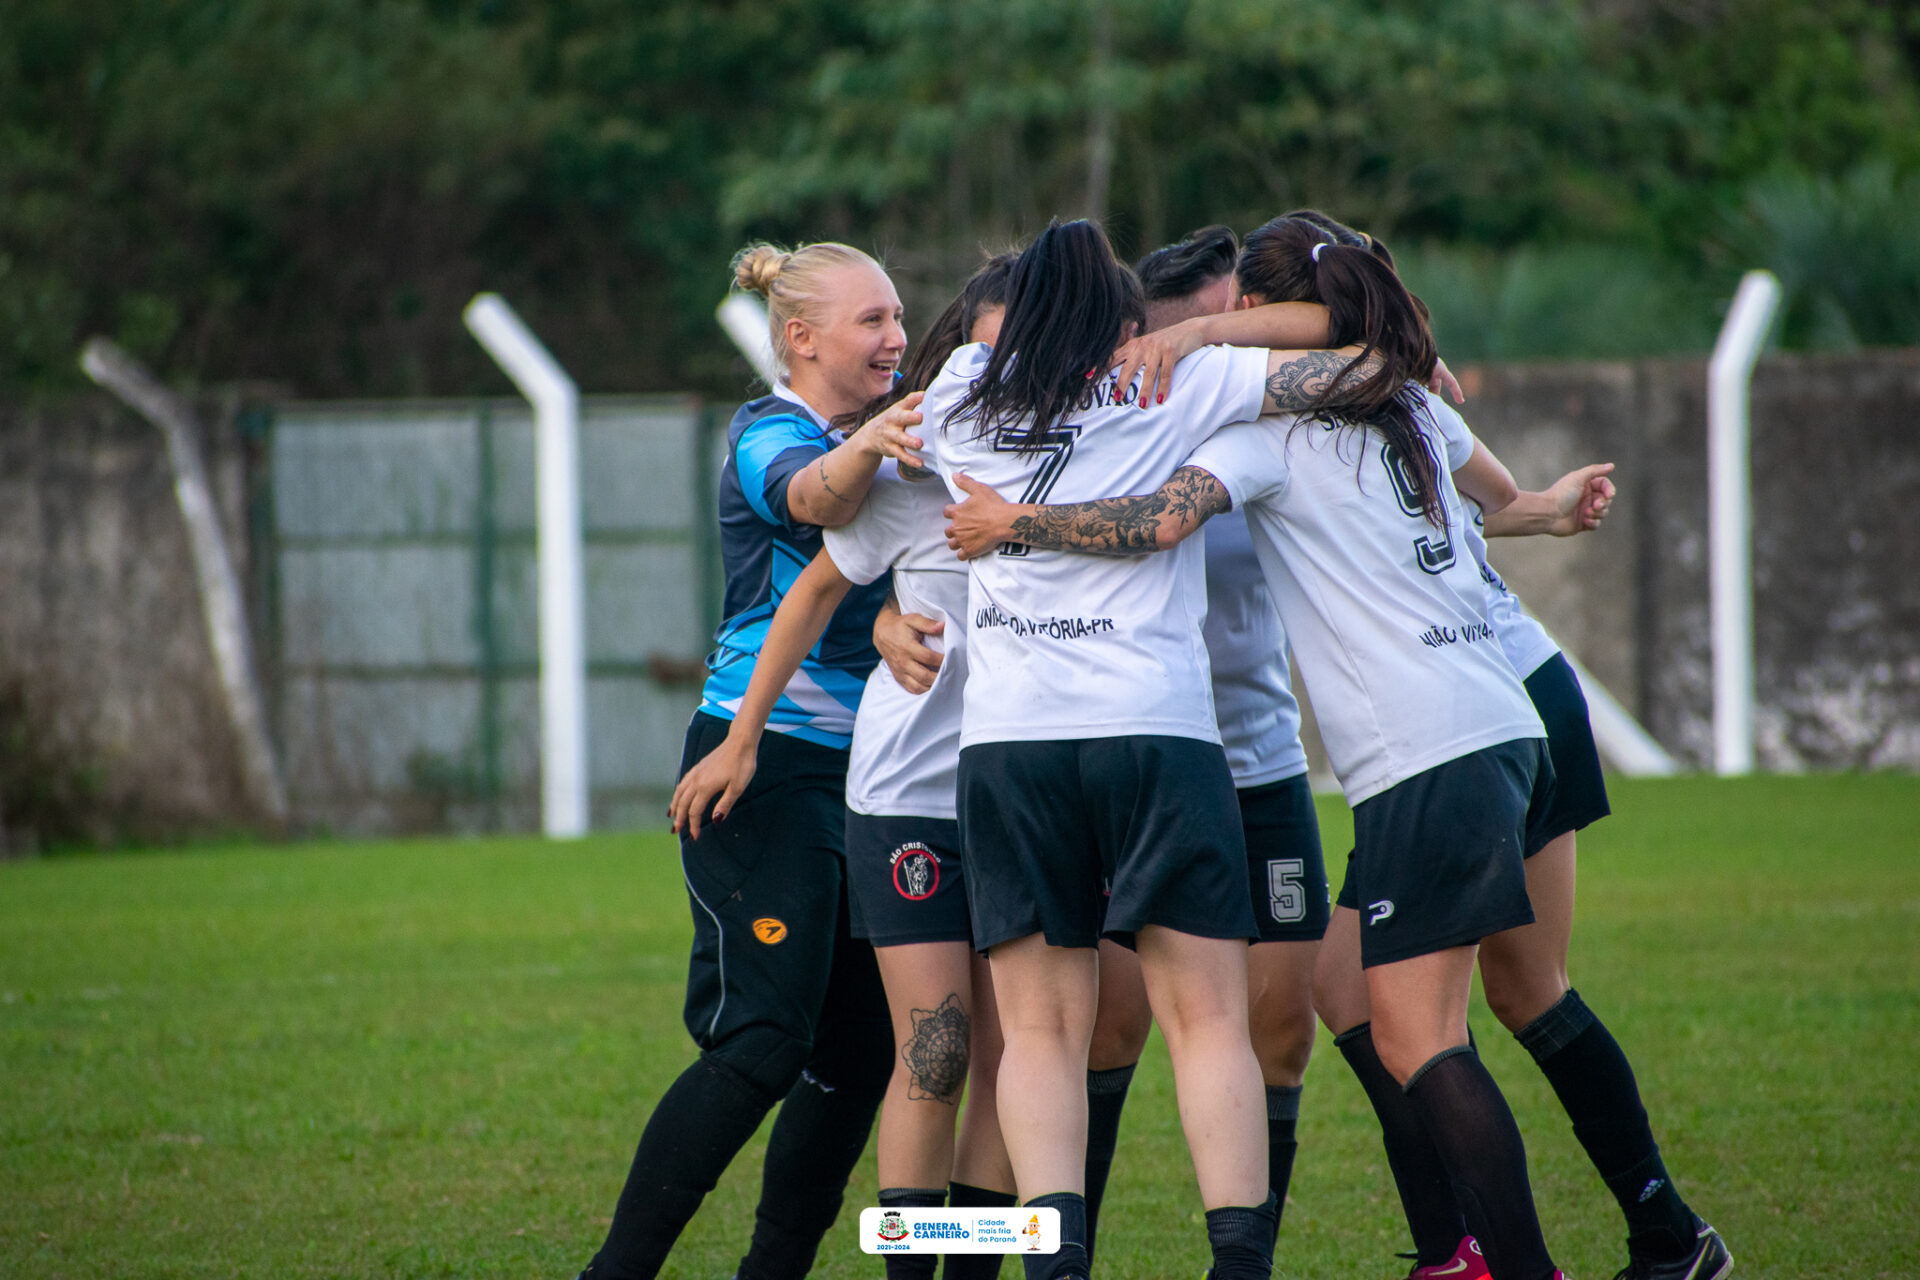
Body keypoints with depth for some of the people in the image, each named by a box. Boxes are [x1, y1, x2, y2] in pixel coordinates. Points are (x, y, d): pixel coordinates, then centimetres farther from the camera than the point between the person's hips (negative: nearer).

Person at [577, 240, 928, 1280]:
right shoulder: (771, 435, -10)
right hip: (764, 769, -9)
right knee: (761, 1044, -15)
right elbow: (808, 496, -32)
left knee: (863, 1048, 4)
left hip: (850, 773, 9)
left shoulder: (849, 444, 17)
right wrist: (866, 451, -56)